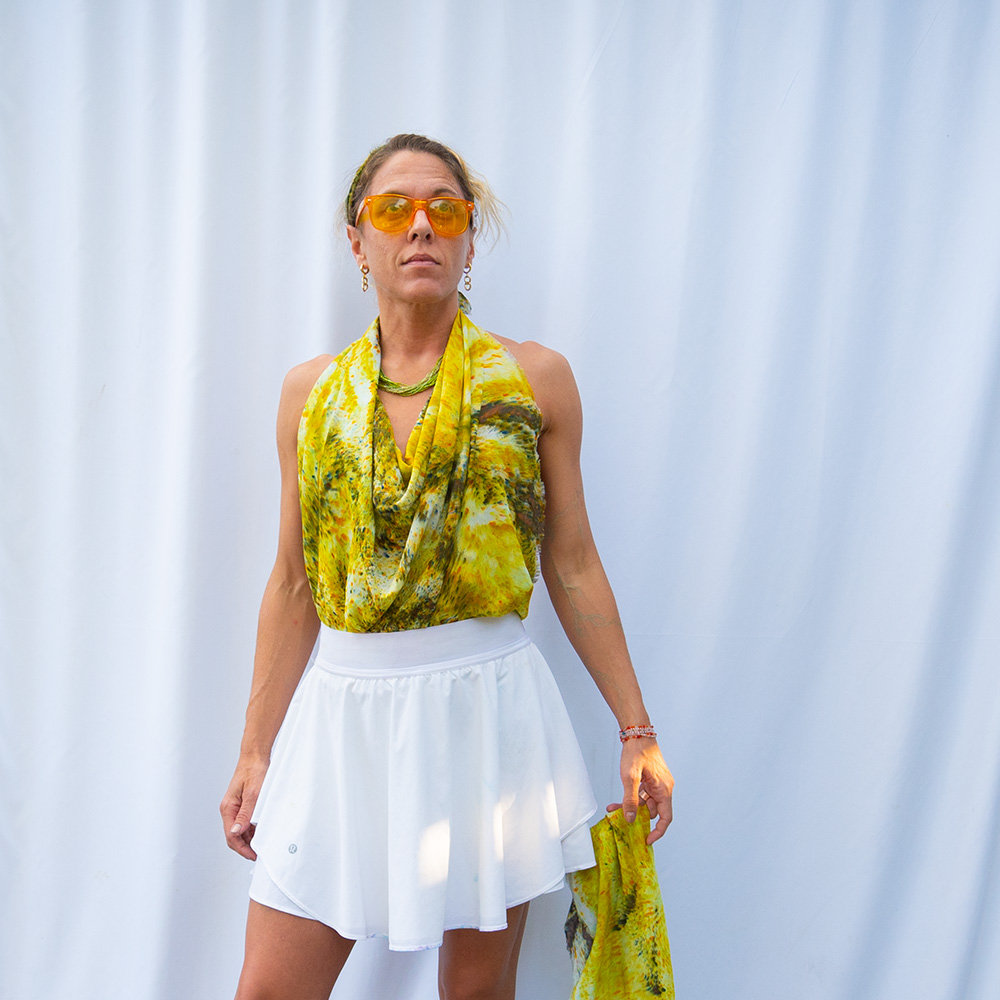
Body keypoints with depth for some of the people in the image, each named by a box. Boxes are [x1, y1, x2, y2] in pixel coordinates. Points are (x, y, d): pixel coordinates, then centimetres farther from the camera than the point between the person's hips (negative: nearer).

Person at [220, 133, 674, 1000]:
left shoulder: (534, 380, 0)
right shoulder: (312, 392, 5)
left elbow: (573, 566, 3)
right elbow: (294, 585, 8)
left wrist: (637, 731, 3)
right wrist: (256, 752, 9)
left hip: (490, 710, -1)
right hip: (344, 713, 2)